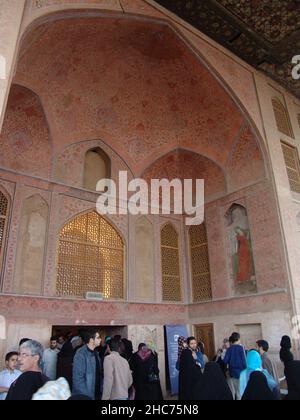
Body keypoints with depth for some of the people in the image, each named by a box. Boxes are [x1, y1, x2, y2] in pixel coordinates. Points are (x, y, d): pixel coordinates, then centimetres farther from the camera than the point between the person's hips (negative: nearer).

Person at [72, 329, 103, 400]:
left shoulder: (96, 354, 6)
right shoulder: (81, 354, -17)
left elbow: (99, 375, 10)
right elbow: (78, 378, -19)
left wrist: (101, 391, 3)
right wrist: (86, 396, -19)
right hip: (84, 396, -7)